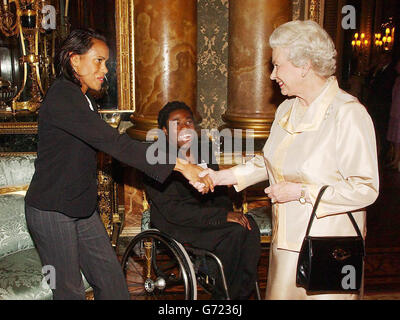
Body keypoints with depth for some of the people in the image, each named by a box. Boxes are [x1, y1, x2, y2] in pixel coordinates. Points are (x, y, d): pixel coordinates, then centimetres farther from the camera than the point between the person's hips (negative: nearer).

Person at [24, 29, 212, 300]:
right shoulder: (61, 98, -23)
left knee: (110, 274, 10)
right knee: (69, 289, 5)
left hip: (81, 207, 9)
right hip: (52, 211, -8)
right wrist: (179, 166, -34)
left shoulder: (83, 99, 10)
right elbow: (112, 142, -32)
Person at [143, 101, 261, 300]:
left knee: (250, 226, -19)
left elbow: (220, 192, 15)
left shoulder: (203, 151, 10)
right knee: (234, 233, -25)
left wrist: (229, 212, -9)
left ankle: (242, 292, -8)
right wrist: (223, 216, -25)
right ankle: (223, 294, -6)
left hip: (206, 215, 7)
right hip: (176, 226, -6)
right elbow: (173, 210, -21)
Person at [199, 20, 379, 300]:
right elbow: (270, 162, 18)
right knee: (281, 292, 15)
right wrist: (221, 177, 10)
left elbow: (365, 189, -20)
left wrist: (301, 192, -19)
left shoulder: (350, 114, -18)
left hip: (330, 243, -7)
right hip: (288, 239, 7)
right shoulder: (287, 109, 7)